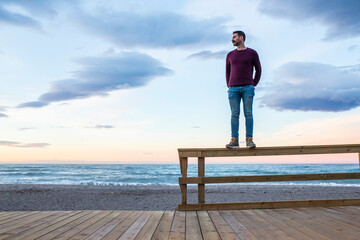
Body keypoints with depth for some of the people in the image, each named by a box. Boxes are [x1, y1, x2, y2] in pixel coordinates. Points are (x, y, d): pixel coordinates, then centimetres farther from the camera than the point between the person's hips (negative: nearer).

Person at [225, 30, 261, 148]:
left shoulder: (252, 53, 5)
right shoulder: (230, 55, 13)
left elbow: (258, 70, 10)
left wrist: (253, 86, 1)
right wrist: (229, 87, 9)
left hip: (248, 88, -2)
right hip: (233, 89, 2)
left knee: (248, 113, -8)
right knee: (234, 114, -4)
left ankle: (249, 140, -6)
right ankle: (234, 140, -4)